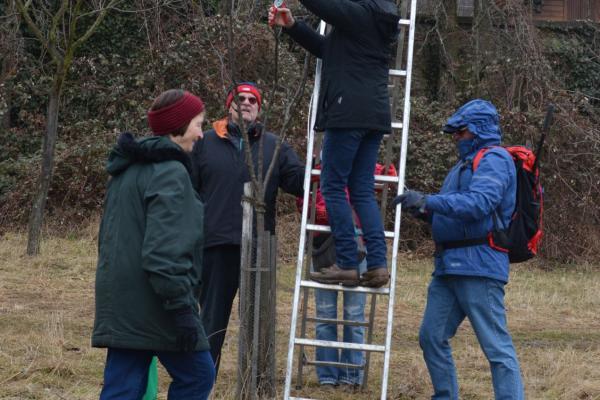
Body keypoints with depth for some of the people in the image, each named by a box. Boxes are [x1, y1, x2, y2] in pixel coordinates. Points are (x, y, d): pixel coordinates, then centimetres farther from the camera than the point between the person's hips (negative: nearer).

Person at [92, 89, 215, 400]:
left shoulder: (126, 170, 16)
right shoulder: (170, 172, -14)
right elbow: (165, 249, -22)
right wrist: (181, 307, -22)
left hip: (120, 302, 9)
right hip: (153, 306, -9)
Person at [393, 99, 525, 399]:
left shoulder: (494, 160, -8)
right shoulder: (464, 165, 23)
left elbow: (479, 203, -24)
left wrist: (428, 201, -24)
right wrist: (424, 210, 6)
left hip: (478, 266, -10)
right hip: (449, 265, 10)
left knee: (496, 345, -9)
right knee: (432, 338, 12)